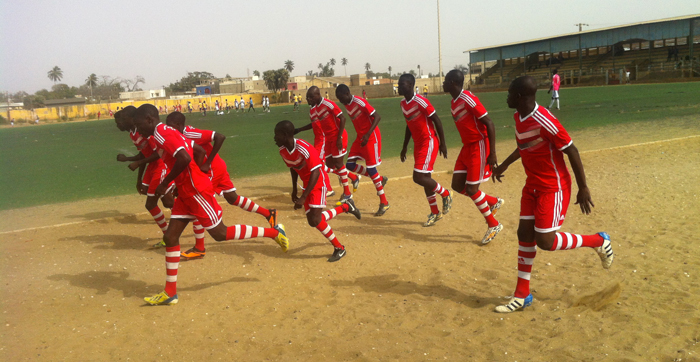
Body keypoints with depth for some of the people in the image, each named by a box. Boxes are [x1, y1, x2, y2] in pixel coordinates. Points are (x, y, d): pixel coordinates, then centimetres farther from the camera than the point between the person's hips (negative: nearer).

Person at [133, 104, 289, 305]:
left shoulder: (163, 134, -16)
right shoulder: (167, 134, 15)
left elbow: (184, 158, -32)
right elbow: (199, 151, 21)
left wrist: (164, 183, -21)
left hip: (196, 191, -10)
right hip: (186, 192, 10)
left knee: (220, 234, -1)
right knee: (170, 237, 7)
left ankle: (274, 232, 10)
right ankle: (170, 292, 13)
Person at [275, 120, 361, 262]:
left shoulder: (303, 149, -29)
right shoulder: (283, 151, -6)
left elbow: (315, 172, -30)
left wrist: (303, 197, -33)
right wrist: (294, 190, 15)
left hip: (319, 182, -8)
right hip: (307, 184, 8)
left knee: (315, 219, -18)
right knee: (312, 221, 8)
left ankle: (339, 248, 3)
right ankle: (346, 206, 27)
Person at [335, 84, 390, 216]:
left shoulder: (360, 103, -20)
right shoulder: (346, 105, 5)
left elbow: (377, 117, -23)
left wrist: (368, 134, -30)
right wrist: (362, 136, 17)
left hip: (371, 137, -9)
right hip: (360, 137, 9)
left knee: (371, 168, -9)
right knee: (350, 165, 3)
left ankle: (384, 202, 3)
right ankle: (380, 179, 18)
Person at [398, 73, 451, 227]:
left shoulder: (420, 101, -20)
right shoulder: (403, 103, 6)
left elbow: (436, 120, -16)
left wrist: (442, 143, -13)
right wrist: (405, 147, 19)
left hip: (429, 142, -8)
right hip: (418, 144, 9)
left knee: (418, 177, -14)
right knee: (425, 177, 12)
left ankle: (445, 194, 11)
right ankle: (435, 213, 24)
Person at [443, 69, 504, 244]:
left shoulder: (468, 99, -20)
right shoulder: (453, 102, 9)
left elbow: (489, 124, -20)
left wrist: (492, 153, -22)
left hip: (479, 147, -9)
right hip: (467, 147, 9)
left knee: (471, 189, -6)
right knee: (457, 185, 8)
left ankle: (494, 225, 13)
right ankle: (494, 202, 26)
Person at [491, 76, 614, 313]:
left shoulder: (544, 121, -26)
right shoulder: (518, 117, 1)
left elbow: (571, 151, -20)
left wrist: (583, 188, -16)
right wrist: (504, 165, 25)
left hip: (553, 188, -8)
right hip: (532, 186, 8)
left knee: (545, 241, -8)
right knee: (525, 234, 7)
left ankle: (598, 241, 17)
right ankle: (522, 295, 17)